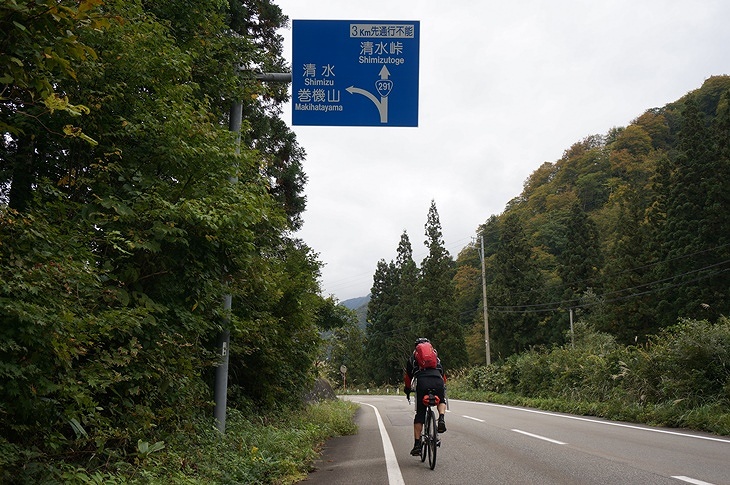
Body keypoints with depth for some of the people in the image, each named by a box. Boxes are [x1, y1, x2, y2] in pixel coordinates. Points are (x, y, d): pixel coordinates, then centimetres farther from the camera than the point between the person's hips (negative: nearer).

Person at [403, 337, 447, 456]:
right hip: (438, 381, 1)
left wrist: (407, 389, 45)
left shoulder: (413, 357, 28)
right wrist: (443, 387, 50)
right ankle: (441, 418, 1)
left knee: (420, 415, 8)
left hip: (422, 382, -1)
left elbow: (408, 376, 31)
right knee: (441, 401, 32)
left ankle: (417, 444, 3)